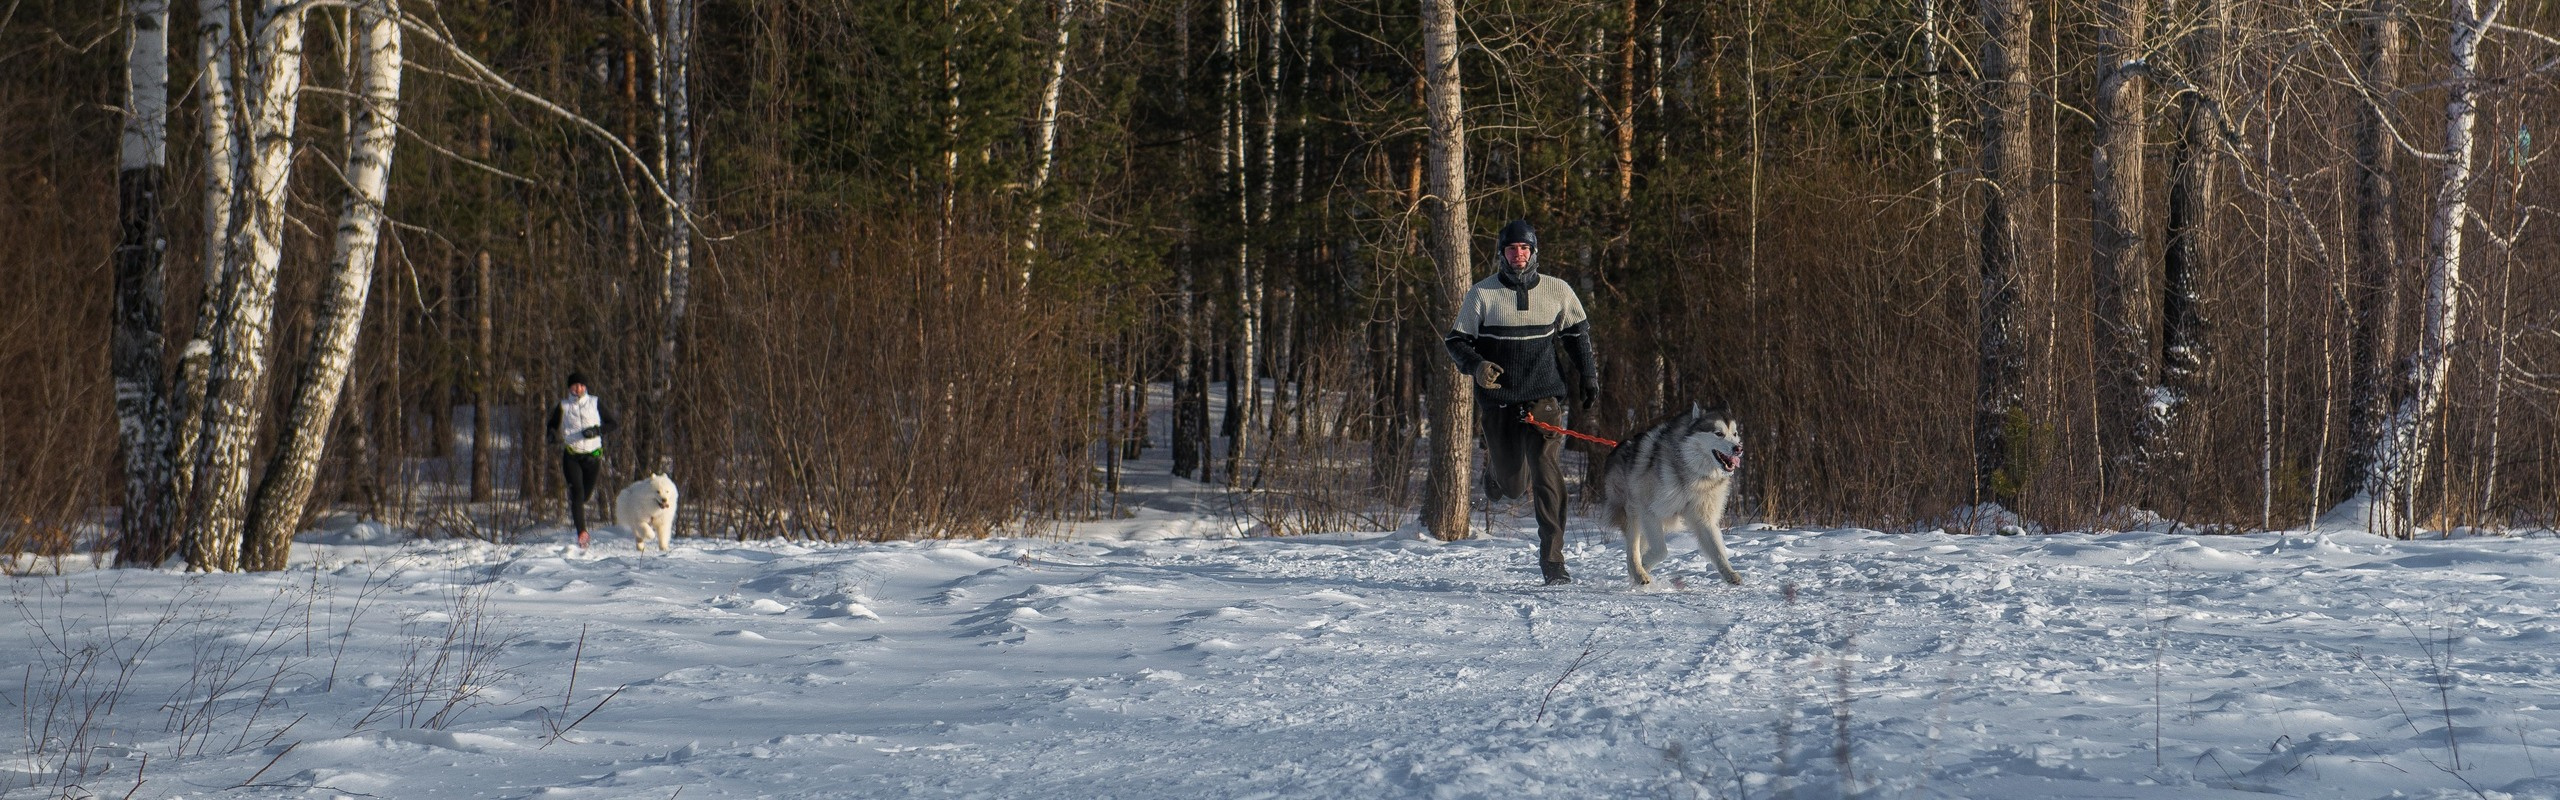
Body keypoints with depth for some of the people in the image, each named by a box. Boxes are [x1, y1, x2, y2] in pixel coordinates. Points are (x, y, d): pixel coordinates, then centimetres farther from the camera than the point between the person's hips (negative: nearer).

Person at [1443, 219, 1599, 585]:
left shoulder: (1557, 291, 3)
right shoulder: (1482, 294, -2)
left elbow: (1578, 331, 19)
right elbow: (1457, 341, 0)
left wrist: (1589, 374, 14)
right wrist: (1476, 366, -19)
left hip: (1543, 398, 0)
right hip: (1498, 400, 0)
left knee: (1547, 475, -14)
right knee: (1512, 485, 6)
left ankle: (1553, 560, -12)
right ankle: (1496, 468, 45)